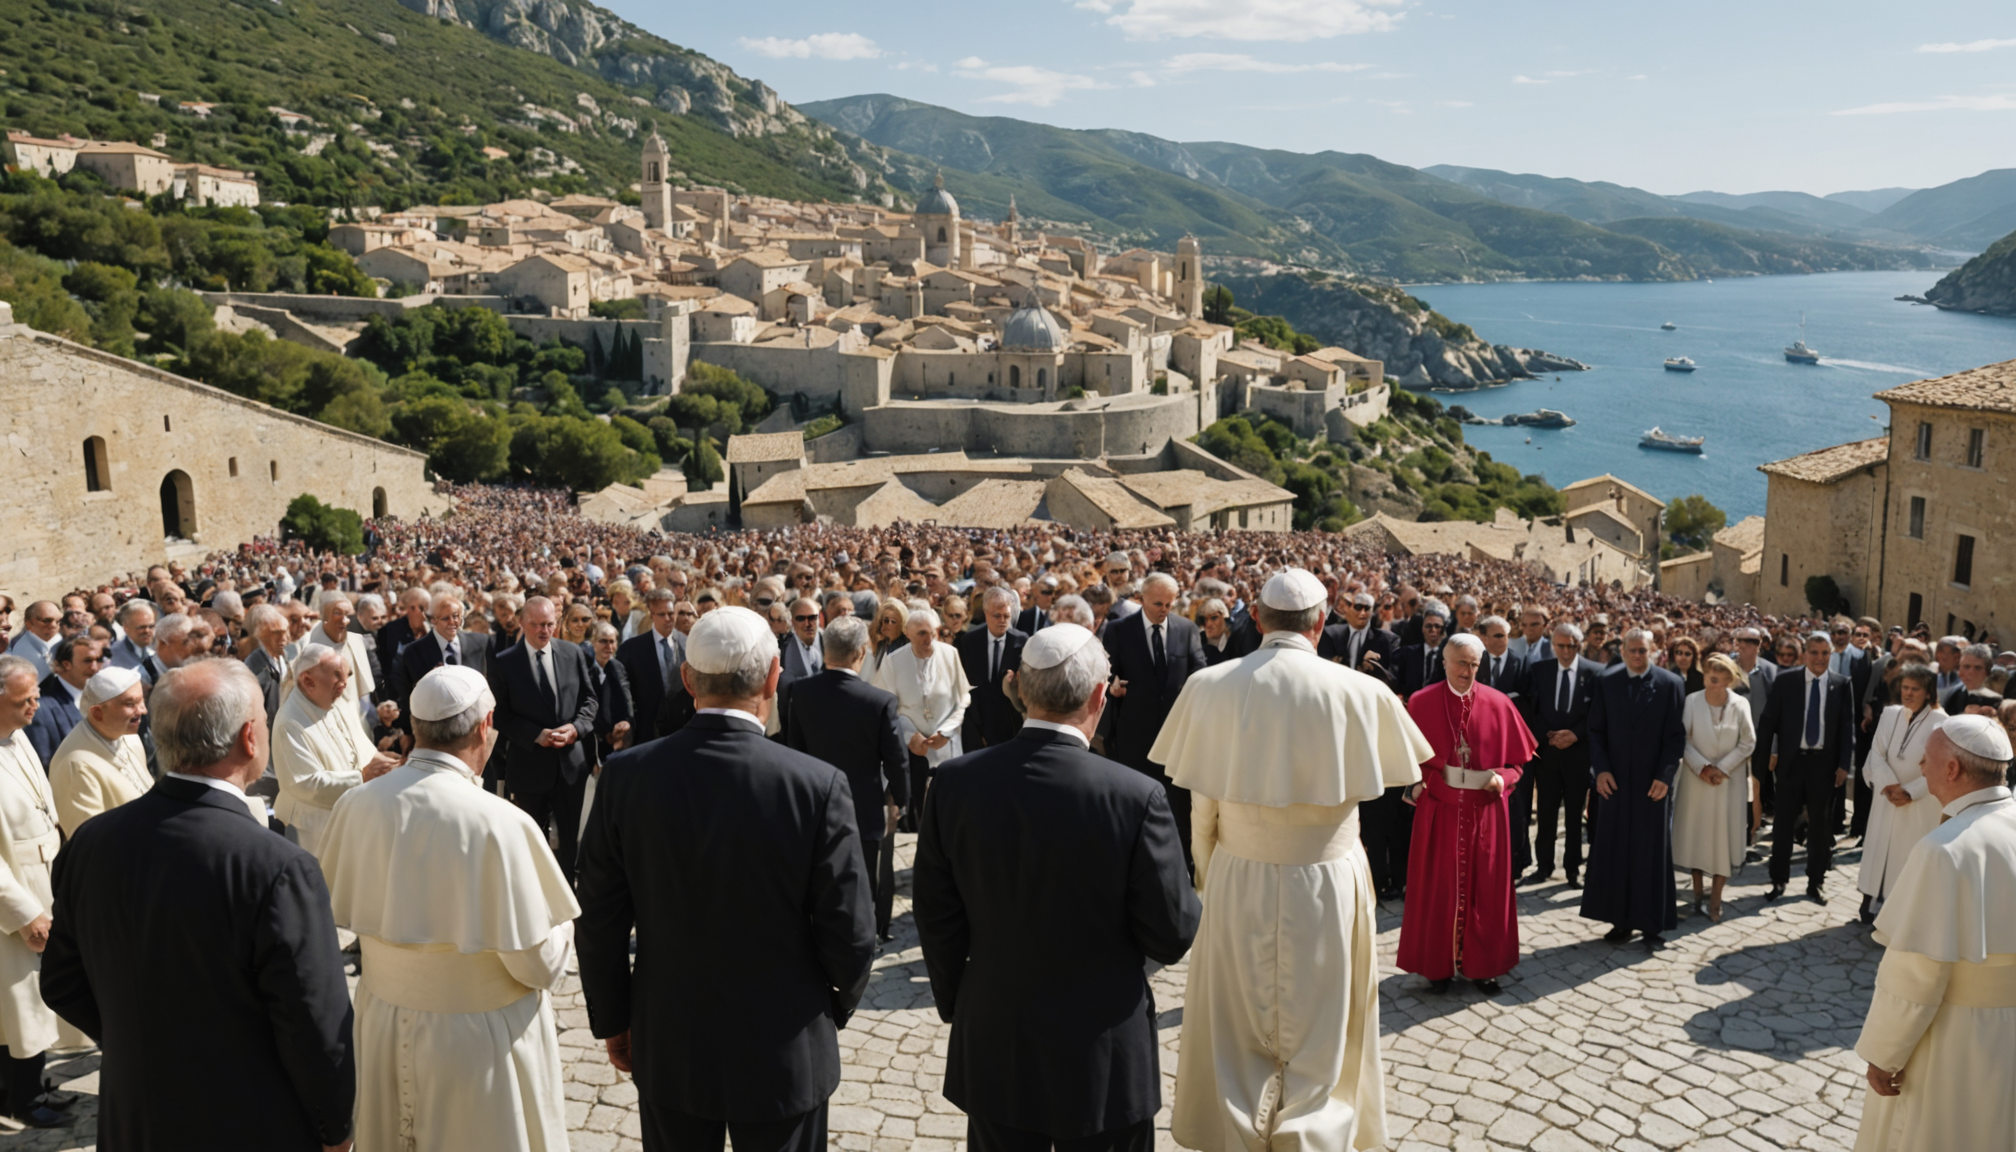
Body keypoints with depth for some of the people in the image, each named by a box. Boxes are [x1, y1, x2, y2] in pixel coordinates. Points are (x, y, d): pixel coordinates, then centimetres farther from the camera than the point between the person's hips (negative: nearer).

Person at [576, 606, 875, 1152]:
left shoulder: (626, 775, -12)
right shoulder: (819, 785, -20)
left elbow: (599, 922, -4)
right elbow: (850, 934, -14)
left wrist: (612, 1021, 11)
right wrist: (835, 1007, 7)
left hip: (666, 1047, 2)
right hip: (784, 1056, -2)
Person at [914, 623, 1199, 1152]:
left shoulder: (956, 781, -11)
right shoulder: (1136, 796, -22)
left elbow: (936, 914, -1)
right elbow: (1172, 936, -14)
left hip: (992, 1048, 3)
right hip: (1102, 1060, -2)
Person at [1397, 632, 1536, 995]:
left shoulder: (1499, 704, -1)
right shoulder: (1422, 703, -4)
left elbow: (1517, 760, 4)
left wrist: (1502, 779, -14)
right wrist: (1417, 784, -14)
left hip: (1484, 811, 1)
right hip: (1439, 811, -1)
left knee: (1484, 891, 8)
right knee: (1438, 889, 6)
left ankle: (1480, 964, 22)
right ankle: (1439, 964, 19)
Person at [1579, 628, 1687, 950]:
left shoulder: (1670, 684, -3)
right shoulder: (1606, 682, 3)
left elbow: (1676, 736, -4)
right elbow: (1596, 730, 3)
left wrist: (1664, 776, -12)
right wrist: (1601, 769, -9)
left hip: (1653, 782, -2)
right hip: (1615, 780, 2)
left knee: (1653, 853, 4)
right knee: (1614, 851, 5)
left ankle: (1653, 925, 11)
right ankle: (1621, 920, 14)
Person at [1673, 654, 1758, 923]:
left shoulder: (1740, 705, -7)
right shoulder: (1691, 701, -9)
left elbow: (1747, 743, -3)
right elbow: (1682, 739, -6)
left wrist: (1722, 768, -11)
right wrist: (1702, 767, -14)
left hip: (1729, 780, 0)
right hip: (1696, 779, 0)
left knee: (1724, 836, 2)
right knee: (1695, 833, 7)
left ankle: (1716, 899, 11)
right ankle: (1697, 893, 21)